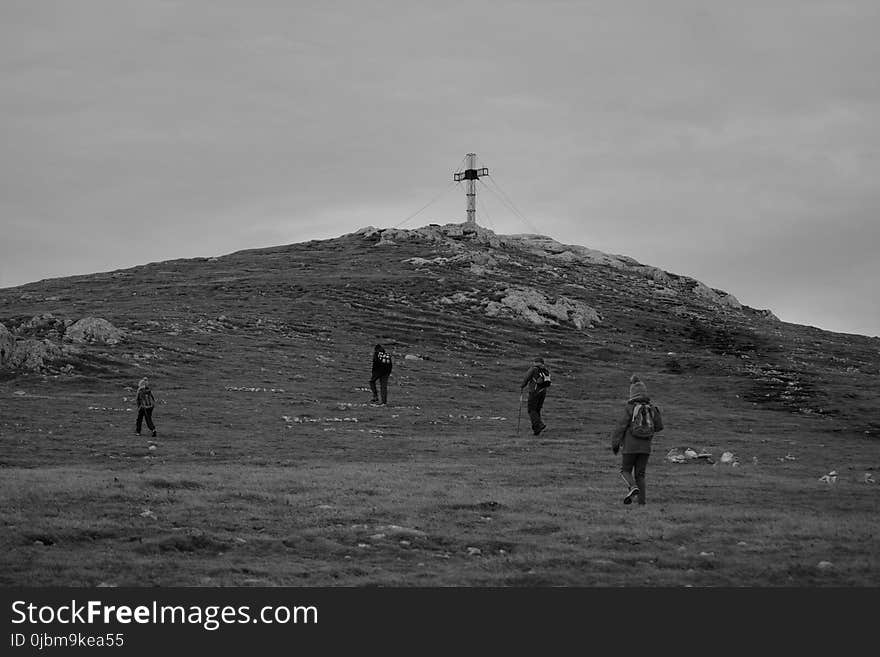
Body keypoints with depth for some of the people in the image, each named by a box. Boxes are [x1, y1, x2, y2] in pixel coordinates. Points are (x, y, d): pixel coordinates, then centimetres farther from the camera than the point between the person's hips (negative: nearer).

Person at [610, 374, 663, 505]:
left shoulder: (630, 408, -11)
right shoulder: (652, 408, 1)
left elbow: (620, 427, -11)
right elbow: (659, 426, 10)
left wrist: (615, 444, -3)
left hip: (630, 446, -4)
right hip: (645, 446, 4)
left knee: (625, 471, 10)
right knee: (640, 474, 11)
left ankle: (632, 487, -16)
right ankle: (641, 499, 3)